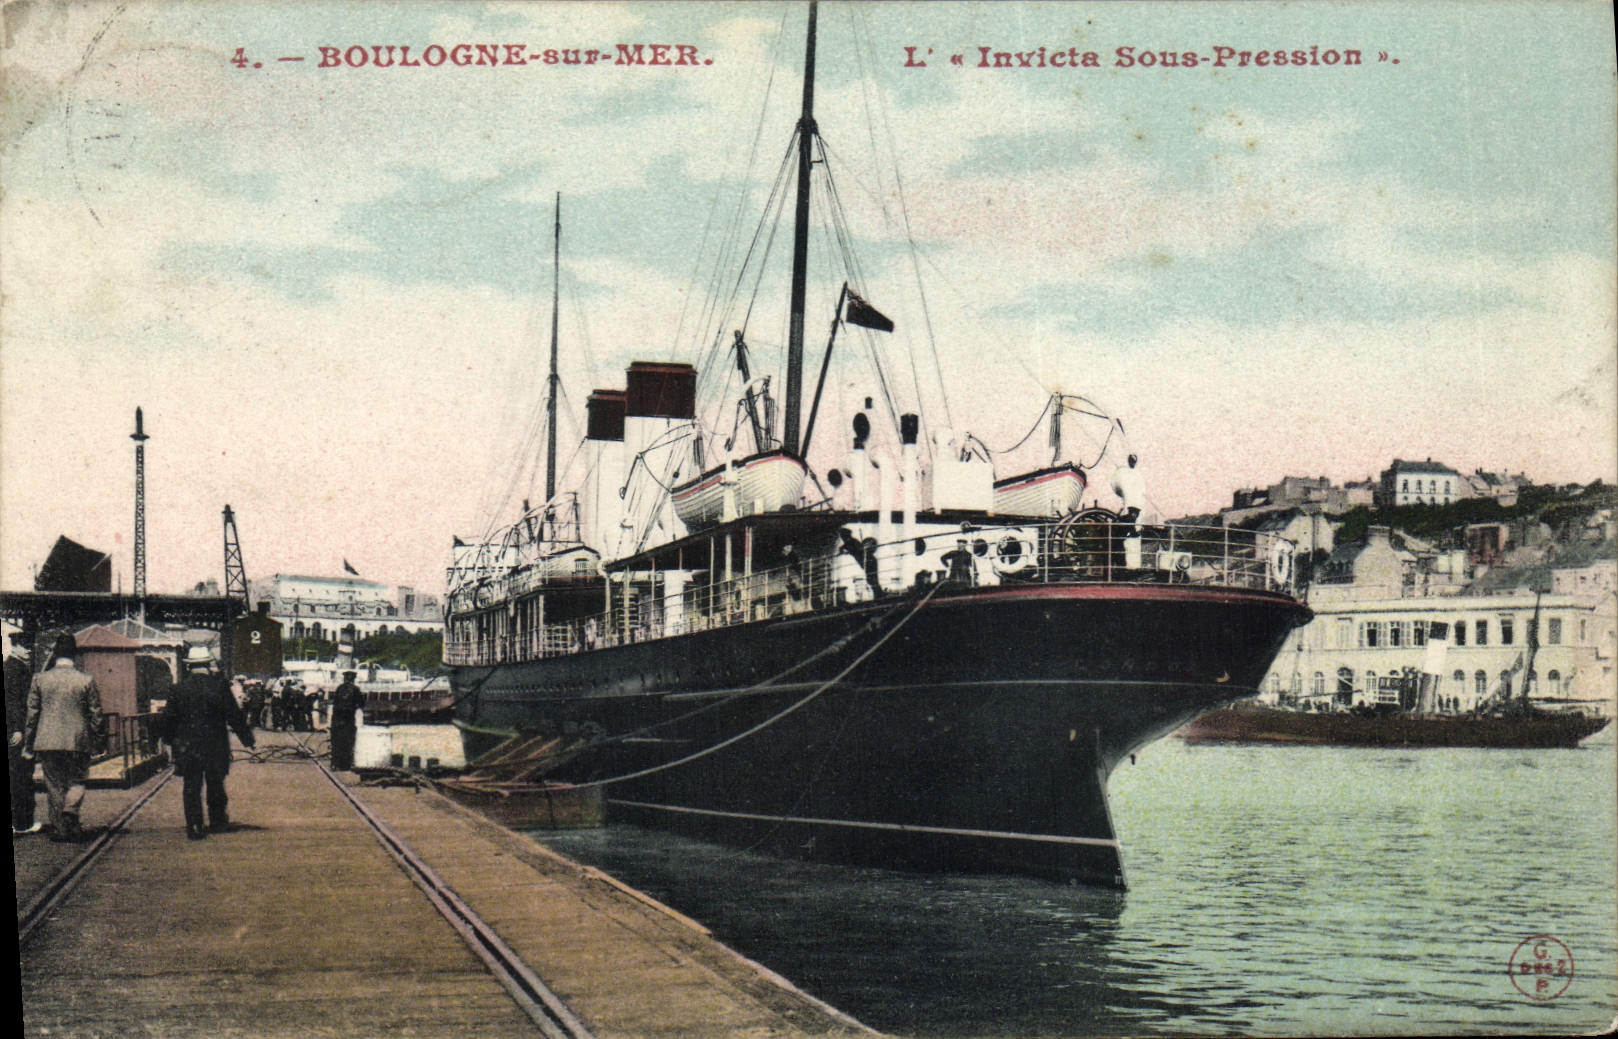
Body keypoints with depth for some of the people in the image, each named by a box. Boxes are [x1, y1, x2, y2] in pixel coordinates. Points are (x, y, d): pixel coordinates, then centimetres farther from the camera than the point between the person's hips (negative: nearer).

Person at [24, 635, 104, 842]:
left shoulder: (40, 679, 0)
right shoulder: (86, 681, -3)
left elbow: (32, 714, 3)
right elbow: (95, 715, 0)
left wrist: (28, 744, 10)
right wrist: (97, 743, 8)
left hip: (47, 741, 1)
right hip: (77, 741, -1)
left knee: (53, 785, 9)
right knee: (77, 781, 10)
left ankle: (59, 828, 9)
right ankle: (70, 812, -16)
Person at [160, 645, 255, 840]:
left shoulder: (179, 689, -3)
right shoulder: (219, 686, -6)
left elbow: (168, 719, 2)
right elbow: (235, 716, -3)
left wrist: (170, 740, 17)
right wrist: (247, 739, 5)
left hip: (187, 748, 0)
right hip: (215, 746, 0)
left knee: (191, 787, 4)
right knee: (215, 785, 15)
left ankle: (194, 827, 0)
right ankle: (218, 822, 25)